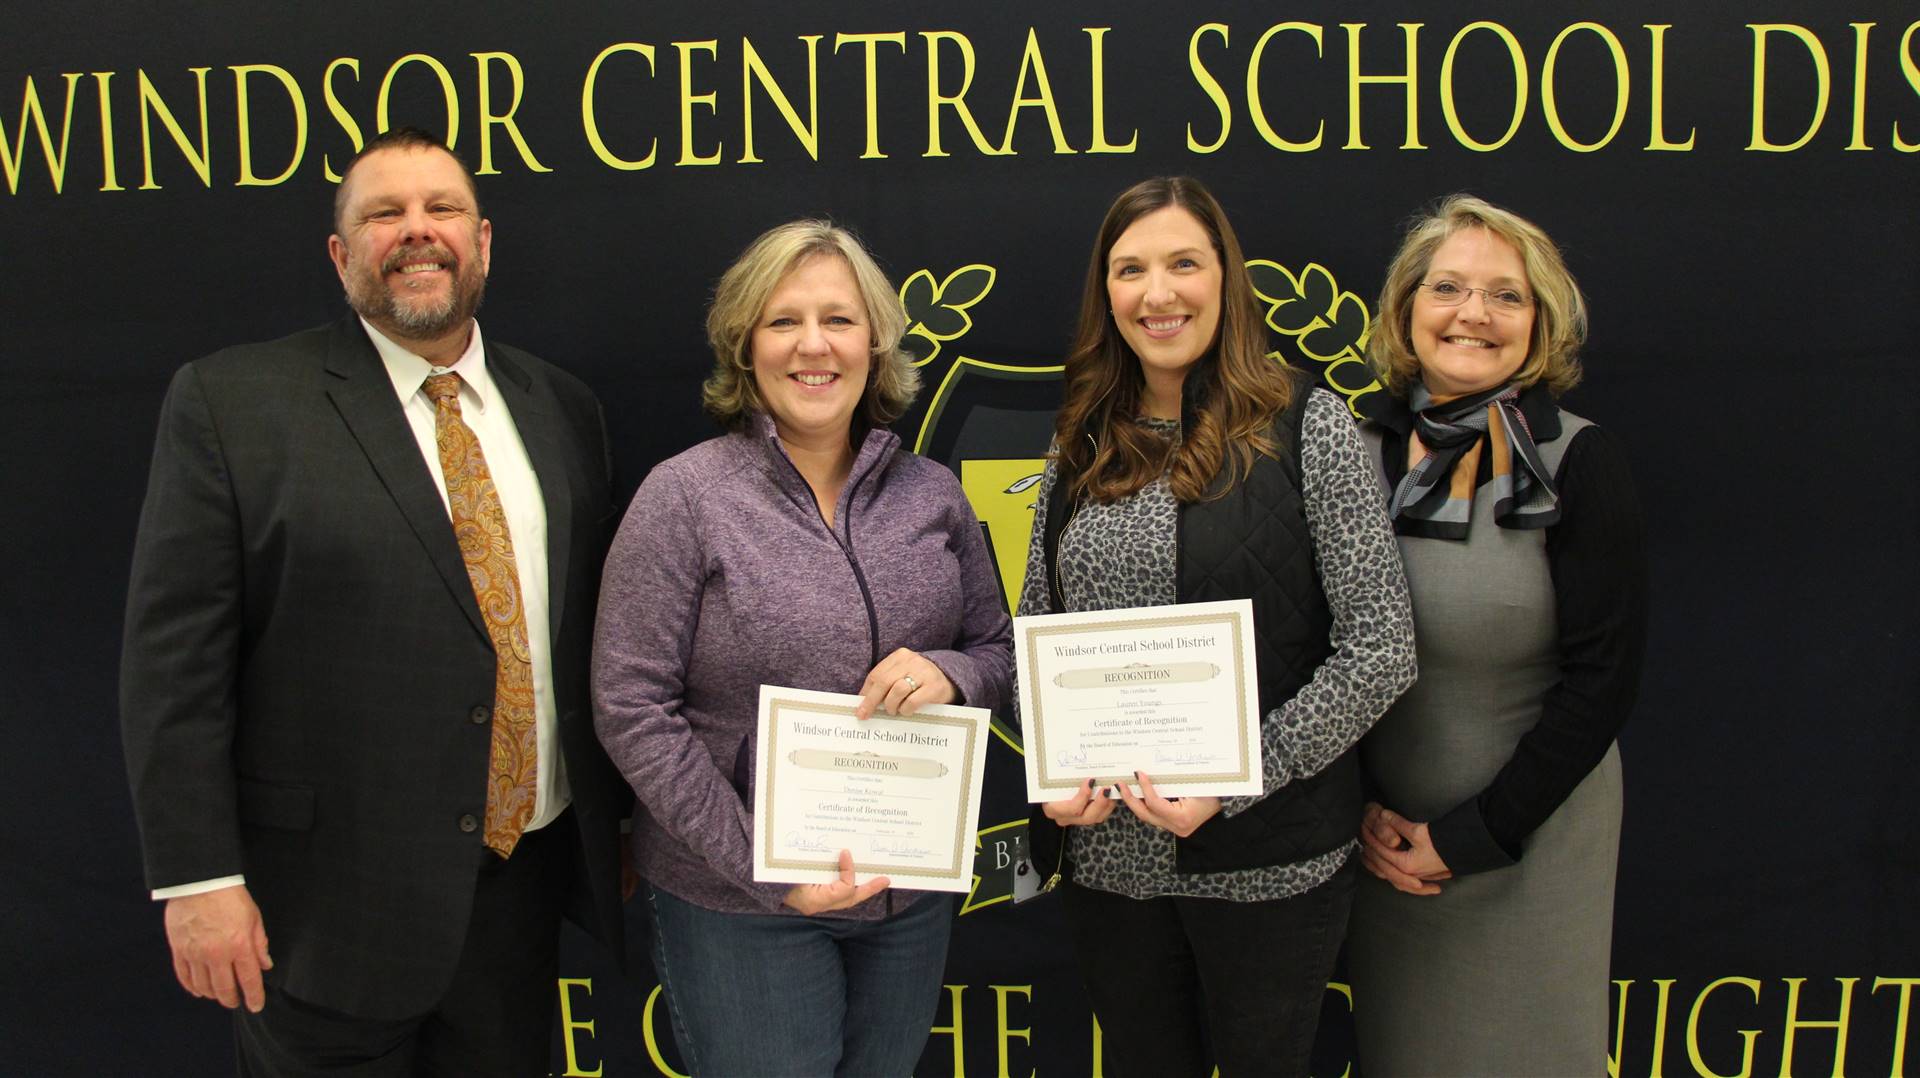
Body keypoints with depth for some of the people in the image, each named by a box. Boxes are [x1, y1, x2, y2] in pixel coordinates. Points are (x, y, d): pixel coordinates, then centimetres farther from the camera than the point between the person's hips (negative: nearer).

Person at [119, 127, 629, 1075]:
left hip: (524, 881, 4)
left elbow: (592, 631, 10)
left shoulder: (561, 410, 7)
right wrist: (198, 878, -13)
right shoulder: (230, 402, -6)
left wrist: (617, 824, 12)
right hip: (330, 907, -4)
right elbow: (171, 653, -9)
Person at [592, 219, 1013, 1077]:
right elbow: (632, 709, -12)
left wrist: (949, 675, -14)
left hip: (912, 890, 4)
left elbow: (996, 645, 10)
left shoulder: (931, 494, 2)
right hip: (737, 905, -4)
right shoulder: (685, 496, -10)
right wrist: (761, 863, -17)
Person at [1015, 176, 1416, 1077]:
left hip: (1264, 859, -4)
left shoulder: (1305, 428, -8)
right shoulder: (1080, 450, 6)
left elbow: (1379, 649, -10)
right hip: (1107, 857, 4)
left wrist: (1235, 782, -17)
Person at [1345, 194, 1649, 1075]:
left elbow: (1602, 676, -13)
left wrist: (1473, 835, -13)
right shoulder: (1362, 456, -2)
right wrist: (1359, 808, -5)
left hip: (1530, 832, -3)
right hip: (1389, 837, 3)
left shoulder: (1579, 463, -12)